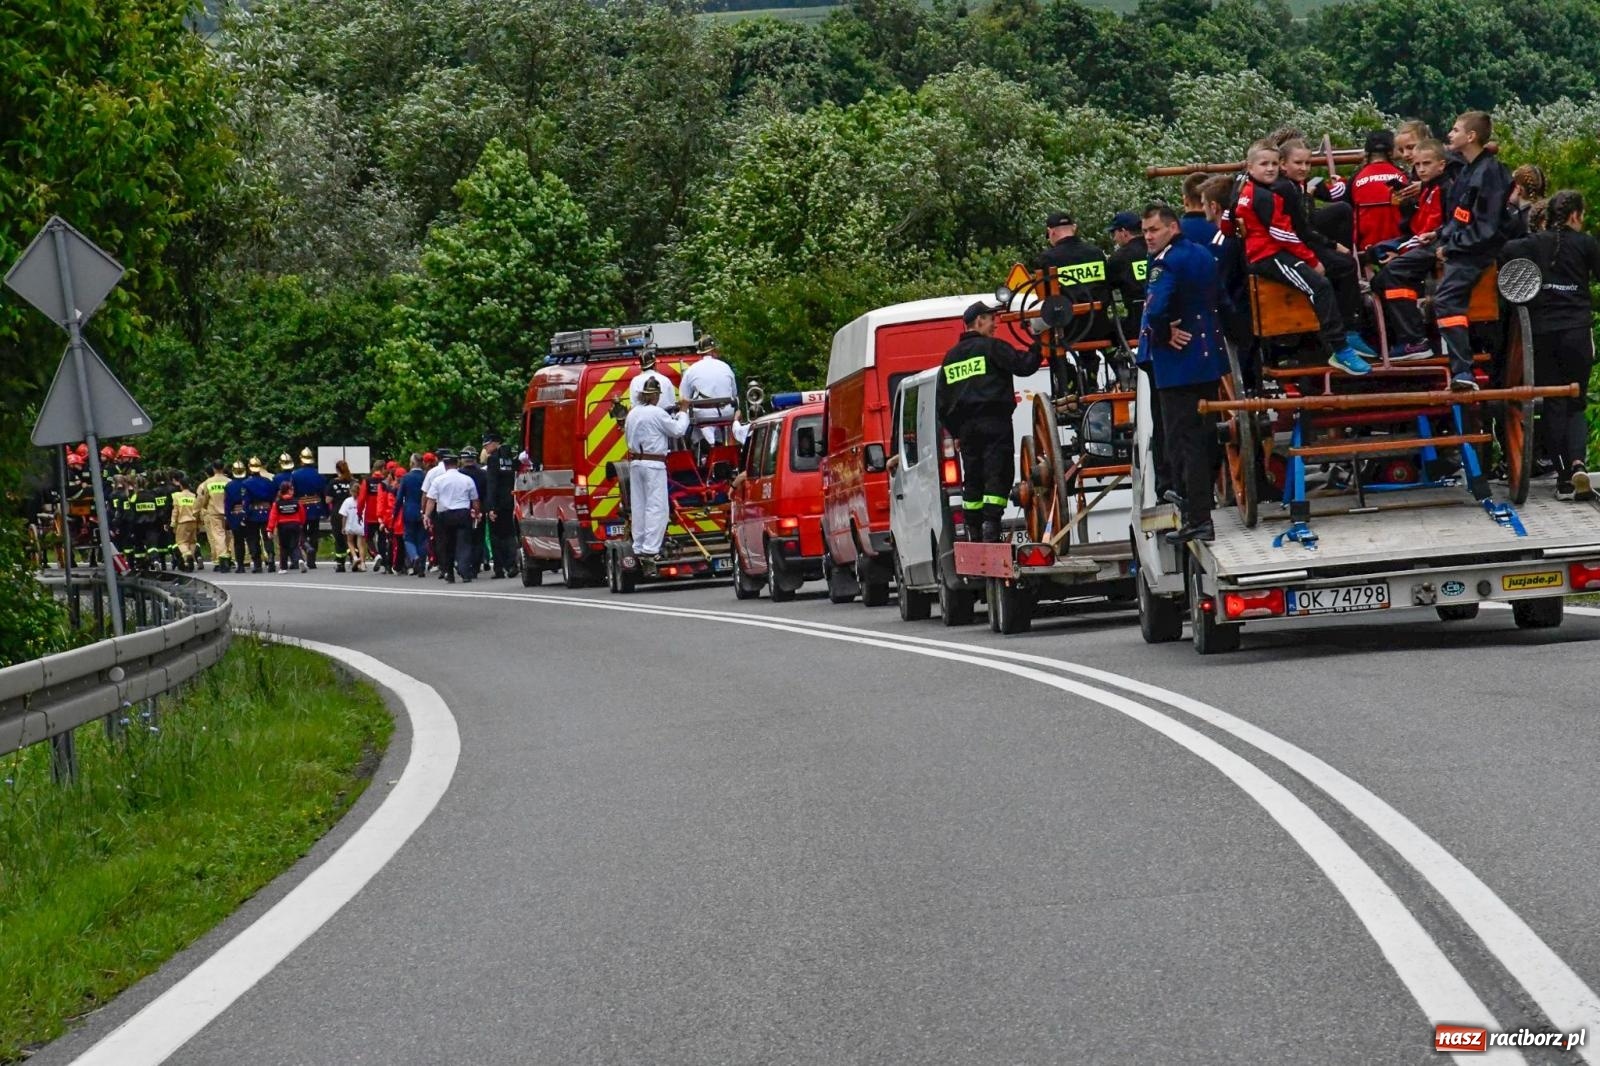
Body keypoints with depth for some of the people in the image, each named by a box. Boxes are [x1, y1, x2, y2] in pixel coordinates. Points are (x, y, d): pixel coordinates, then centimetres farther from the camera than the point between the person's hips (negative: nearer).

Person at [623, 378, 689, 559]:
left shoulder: (633, 413, 9)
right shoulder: (657, 413, -13)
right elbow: (678, 430, -8)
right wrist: (682, 414, 10)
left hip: (635, 461, 8)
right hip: (654, 464, -8)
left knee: (638, 506, 11)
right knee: (656, 506, -6)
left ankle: (639, 547, 14)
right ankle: (650, 548, -12)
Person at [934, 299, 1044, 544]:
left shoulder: (951, 357, 18)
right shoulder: (991, 347, -3)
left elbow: (941, 402, 19)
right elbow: (1024, 365, -11)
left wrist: (955, 432, 22)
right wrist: (1037, 348, 5)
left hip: (966, 427, 6)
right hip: (994, 423, -6)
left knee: (972, 480, 9)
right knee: (997, 477, -9)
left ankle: (974, 535, 6)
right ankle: (990, 530, -20)